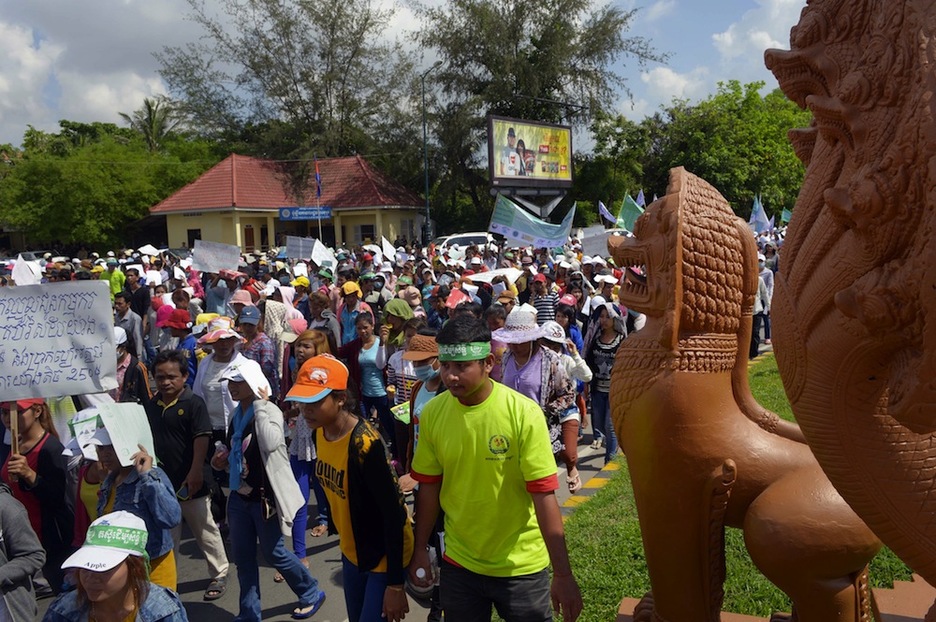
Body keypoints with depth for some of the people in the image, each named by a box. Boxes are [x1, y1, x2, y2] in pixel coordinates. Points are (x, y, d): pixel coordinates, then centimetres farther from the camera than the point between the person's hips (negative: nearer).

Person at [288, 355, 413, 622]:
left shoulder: (365, 445, -29)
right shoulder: (321, 432, -6)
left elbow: (394, 513, -26)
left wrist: (395, 585, -22)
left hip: (385, 555, -7)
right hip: (351, 550, 8)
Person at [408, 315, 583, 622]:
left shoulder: (524, 413, -19)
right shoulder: (432, 413, -9)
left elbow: (544, 495, -18)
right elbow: (429, 486, 1)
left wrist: (563, 574, -18)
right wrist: (420, 550, 6)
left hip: (521, 565, -2)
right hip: (459, 563, 3)